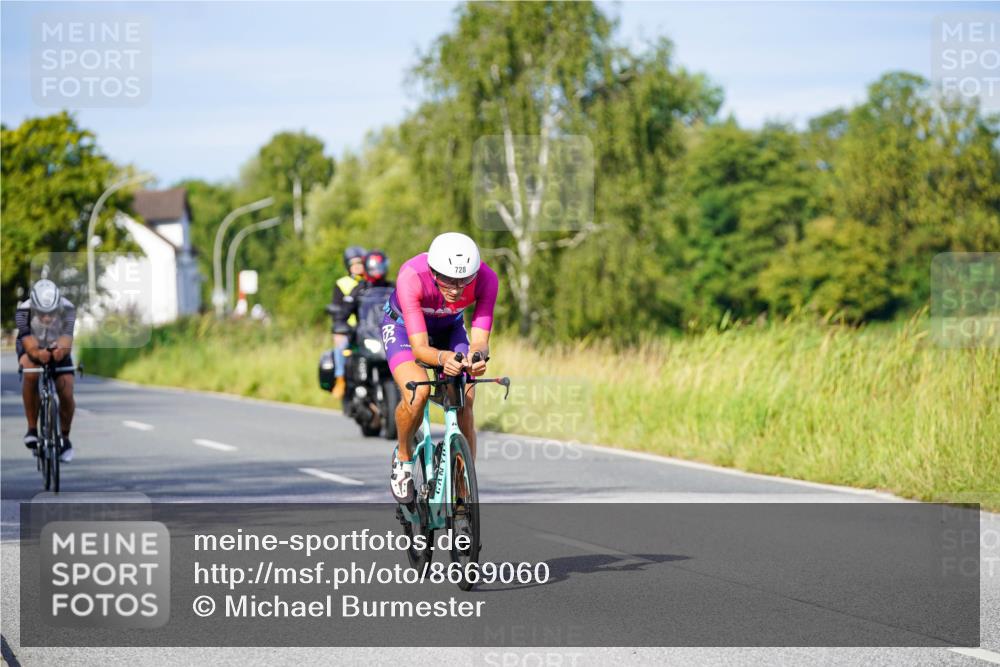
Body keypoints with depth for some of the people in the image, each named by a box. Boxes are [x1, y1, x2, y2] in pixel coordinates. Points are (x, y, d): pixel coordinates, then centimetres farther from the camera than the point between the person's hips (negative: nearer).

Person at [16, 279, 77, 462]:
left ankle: (65, 438, 13)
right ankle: (32, 429, -24)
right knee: (30, 373, -35)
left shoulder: (67, 308, -30)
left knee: (67, 395, -14)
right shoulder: (24, 310, -32)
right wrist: (36, 352, -64)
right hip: (32, 348, -1)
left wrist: (62, 349, -62)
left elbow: (67, 335, -39)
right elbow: (27, 338, -41)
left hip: (58, 351, 1)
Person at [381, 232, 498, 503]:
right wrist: (442, 358, -63)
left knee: (464, 405, -14)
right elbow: (419, 347, -41)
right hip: (402, 324, -3)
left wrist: (477, 357, -56)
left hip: (449, 327, 3)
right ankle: (403, 458, -1)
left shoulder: (486, 279, -33)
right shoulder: (411, 276, -41)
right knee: (416, 392, -29)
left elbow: (479, 341, -33)